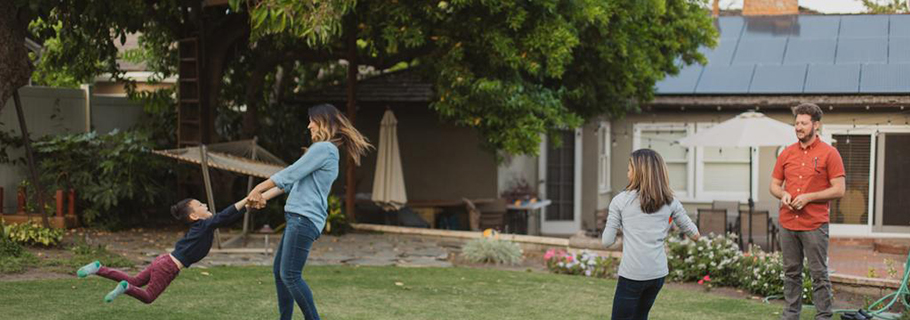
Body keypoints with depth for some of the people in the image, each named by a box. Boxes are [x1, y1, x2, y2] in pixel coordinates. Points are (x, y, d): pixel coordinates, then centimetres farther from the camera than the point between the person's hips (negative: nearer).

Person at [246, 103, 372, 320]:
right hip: (299, 218, 10)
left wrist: (259, 188, -5)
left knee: (290, 275, -12)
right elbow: (295, 179, 25)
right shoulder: (329, 150, 21)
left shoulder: (324, 148, -11)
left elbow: (290, 174, -13)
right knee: (279, 271, 13)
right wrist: (264, 195, 21)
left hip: (305, 219, -10)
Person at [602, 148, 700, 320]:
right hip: (658, 273, 4)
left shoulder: (620, 200, -3)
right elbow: (694, 234, 12)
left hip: (631, 274, -4)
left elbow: (607, 241, -1)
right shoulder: (669, 202, 4)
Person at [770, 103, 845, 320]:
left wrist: (808, 197, -15)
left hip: (815, 225, -5)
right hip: (787, 224, 5)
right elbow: (774, 184, 17)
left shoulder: (829, 153, -3)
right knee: (791, 273, 11)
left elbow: (838, 190, -7)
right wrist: (782, 194, -6)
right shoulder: (786, 153, 11)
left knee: (819, 274, -1)